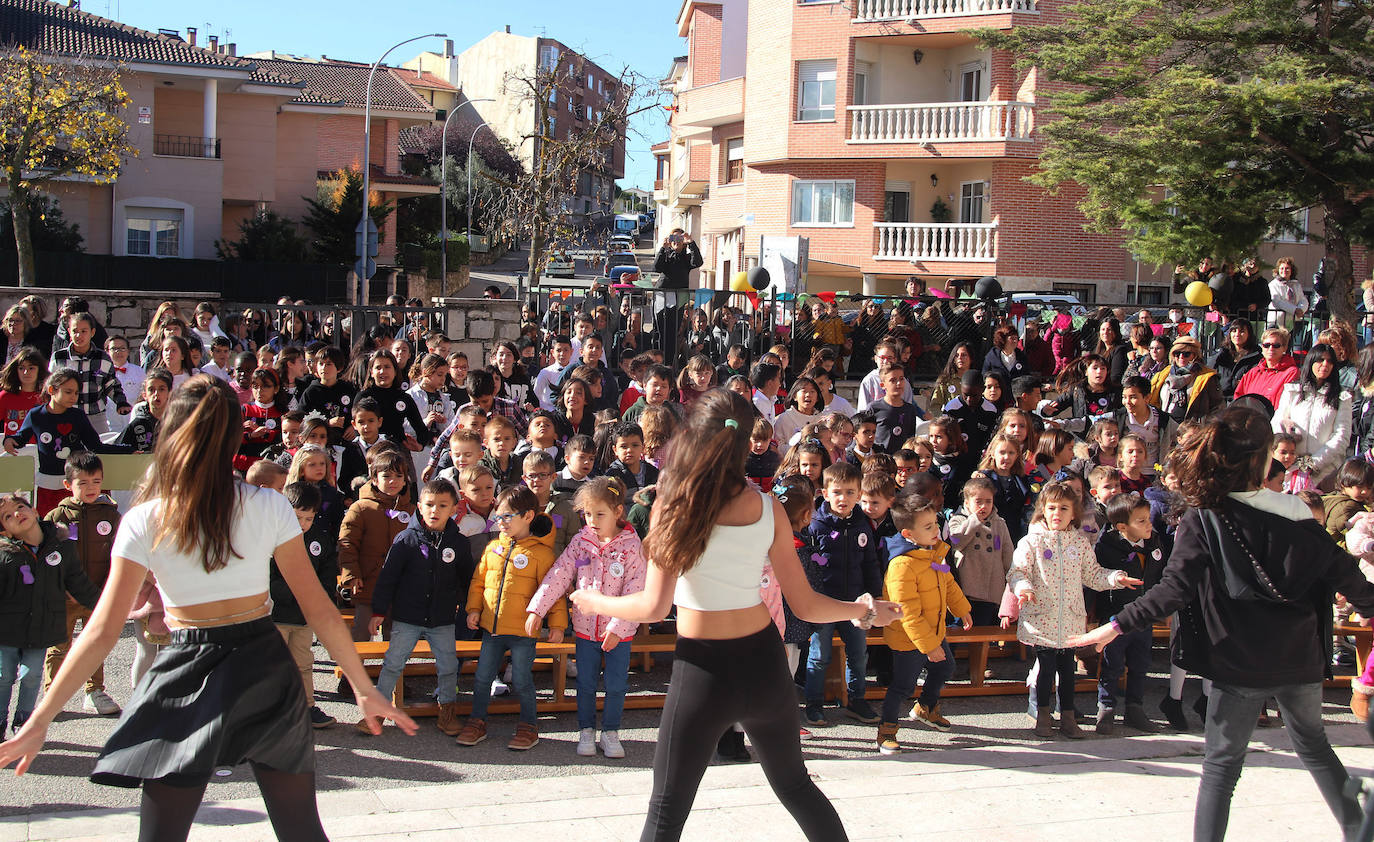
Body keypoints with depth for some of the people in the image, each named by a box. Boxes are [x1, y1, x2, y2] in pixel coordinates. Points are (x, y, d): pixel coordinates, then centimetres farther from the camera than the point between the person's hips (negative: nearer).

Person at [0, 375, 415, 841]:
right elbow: (319, 608, -3)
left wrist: (39, 721, -2)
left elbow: (102, 631, -8)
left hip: (188, 674, -1)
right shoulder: (270, 508, -4)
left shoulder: (143, 522, -7)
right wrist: (364, 688, 5)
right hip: (264, 667, 1)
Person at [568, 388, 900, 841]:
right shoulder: (767, 508, -2)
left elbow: (654, 607, -12)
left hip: (702, 669, -3)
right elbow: (805, 605, 1)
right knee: (795, 785, 24)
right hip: (764, 663, 4)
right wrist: (864, 610, 19)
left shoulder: (673, 505, -12)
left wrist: (595, 602, 7)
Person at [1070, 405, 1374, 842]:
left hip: (1240, 663, -3)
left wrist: (1116, 625, -18)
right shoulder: (1295, 512, -4)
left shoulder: (1201, 520, -13)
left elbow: (1174, 590, -21)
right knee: (1314, 746, 25)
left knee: (1222, 762, 7)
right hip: (1301, 658, 3)